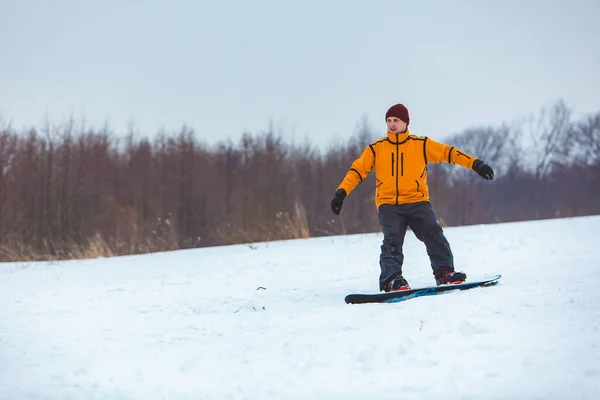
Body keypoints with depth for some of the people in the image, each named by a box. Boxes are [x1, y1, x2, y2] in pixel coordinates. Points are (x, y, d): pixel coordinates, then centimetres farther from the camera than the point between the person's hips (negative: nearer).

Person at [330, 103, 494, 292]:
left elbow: (448, 152, 5)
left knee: (433, 233, -18)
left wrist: (476, 164, -3)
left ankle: (445, 273, -12)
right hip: (388, 204, 0)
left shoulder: (421, 144, 7)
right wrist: (341, 192, -6)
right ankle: (391, 280, -24)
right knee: (392, 239, -20)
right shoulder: (376, 149, 10)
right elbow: (357, 170, 7)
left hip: (417, 201, 0)